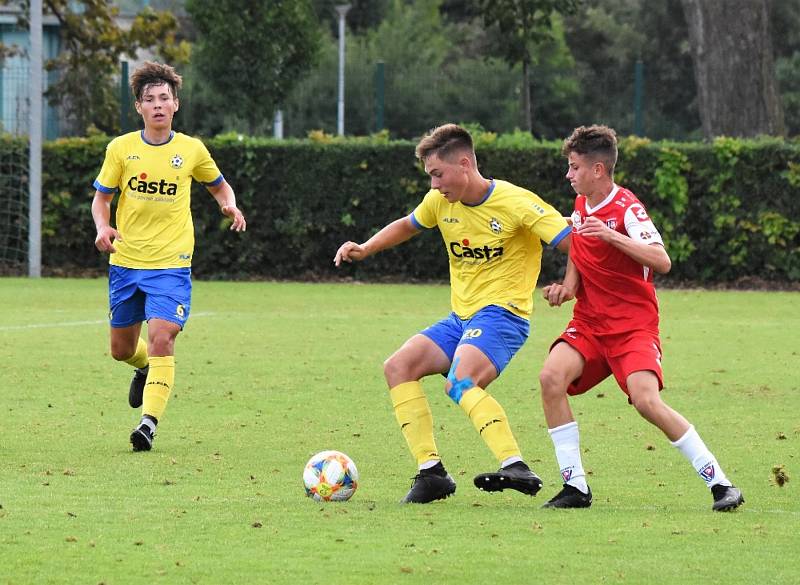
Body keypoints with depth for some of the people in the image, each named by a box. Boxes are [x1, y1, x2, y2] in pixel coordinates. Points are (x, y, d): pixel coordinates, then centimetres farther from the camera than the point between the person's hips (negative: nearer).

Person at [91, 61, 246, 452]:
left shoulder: (191, 150, 1)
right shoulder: (121, 148, 1)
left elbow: (218, 185, 18)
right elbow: (101, 197, 8)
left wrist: (230, 205, -5)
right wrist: (103, 227, -13)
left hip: (171, 265, -2)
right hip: (126, 262, 2)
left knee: (161, 339, -20)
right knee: (122, 349, 12)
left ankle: (149, 421, -17)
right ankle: (145, 368, 47)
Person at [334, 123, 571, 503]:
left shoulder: (515, 202, -14)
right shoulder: (440, 201, 7)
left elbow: (574, 243, -15)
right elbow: (408, 226, 28)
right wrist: (365, 249, 15)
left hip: (502, 314, -8)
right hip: (461, 317, 8)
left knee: (460, 383, -32)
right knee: (398, 367, -3)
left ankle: (516, 468, -40)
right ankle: (430, 471, -5)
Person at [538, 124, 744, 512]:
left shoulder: (626, 207, -12)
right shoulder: (580, 206, 10)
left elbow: (661, 262, -24)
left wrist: (611, 235, -33)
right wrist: (565, 288, 6)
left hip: (633, 325, -7)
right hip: (589, 322, 7)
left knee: (647, 400, -25)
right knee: (551, 377, -20)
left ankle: (719, 483, -12)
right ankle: (575, 487, -13)